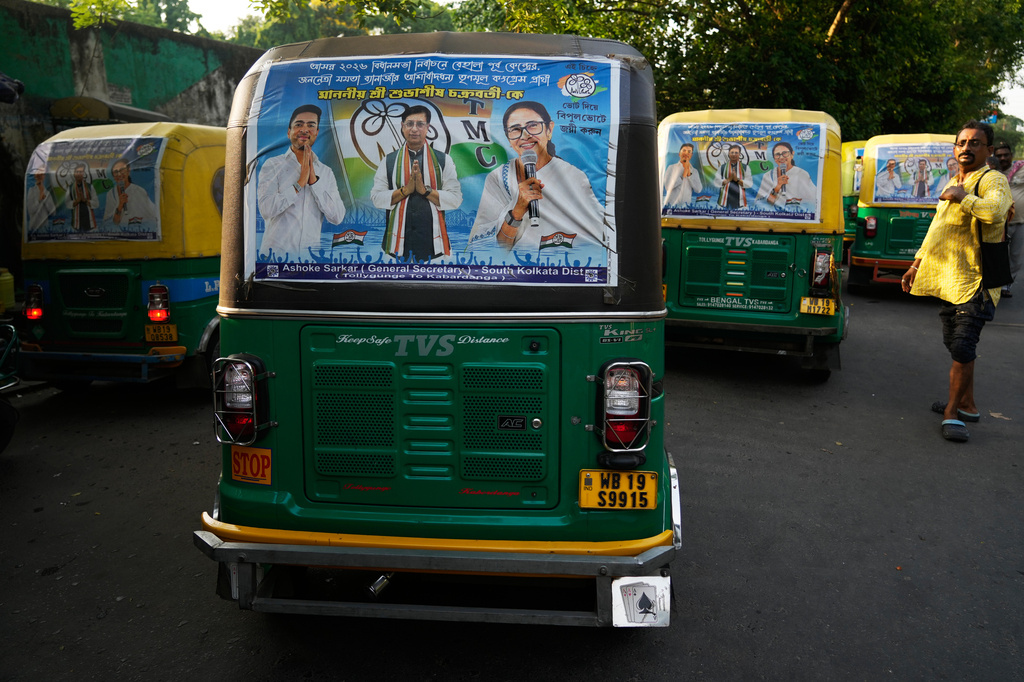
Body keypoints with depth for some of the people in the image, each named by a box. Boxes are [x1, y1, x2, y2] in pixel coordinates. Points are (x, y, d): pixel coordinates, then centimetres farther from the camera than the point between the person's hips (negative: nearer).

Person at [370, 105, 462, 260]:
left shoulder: (444, 160, 7)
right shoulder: (388, 161, 9)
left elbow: (456, 199, -1)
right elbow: (376, 198, 1)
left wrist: (426, 190, -12)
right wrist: (405, 189, -11)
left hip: (433, 242, 0)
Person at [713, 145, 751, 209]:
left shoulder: (745, 167, 10)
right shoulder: (722, 167, 11)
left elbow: (750, 183, 3)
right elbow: (716, 182, 4)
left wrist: (737, 180, -11)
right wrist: (728, 180, -11)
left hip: (740, 201, 0)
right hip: (725, 201, 0)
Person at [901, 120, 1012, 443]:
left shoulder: (992, 180, -9)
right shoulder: (952, 186, 18)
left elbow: (995, 211, -33)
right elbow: (936, 229, 27)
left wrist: (962, 197, -20)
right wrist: (917, 264, 24)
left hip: (974, 282, -9)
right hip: (948, 280, 9)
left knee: (963, 348, -11)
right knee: (956, 346, 15)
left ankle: (953, 413, -2)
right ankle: (966, 404, 28)